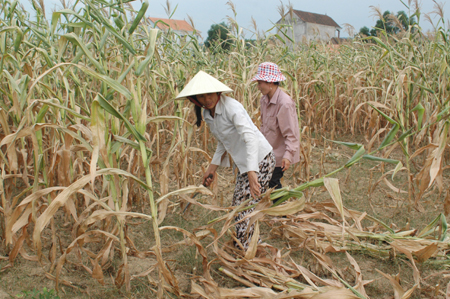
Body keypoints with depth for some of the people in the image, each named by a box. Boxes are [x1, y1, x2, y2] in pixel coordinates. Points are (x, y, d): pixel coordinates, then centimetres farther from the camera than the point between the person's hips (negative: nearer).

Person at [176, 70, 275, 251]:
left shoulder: (232, 107, -24)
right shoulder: (207, 115, 3)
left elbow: (251, 139, -34)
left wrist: (252, 173, -43)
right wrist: (213, 168, 13)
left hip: (260, 159, -9)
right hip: (243, 163, 9)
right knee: (238, 204, 18)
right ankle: (252, 243, 36)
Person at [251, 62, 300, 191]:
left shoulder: (285, 103, -22)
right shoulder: (265, 100, 4)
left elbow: (291, 133, -23)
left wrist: (288, 155, -31)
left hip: (280, 155, -8)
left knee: (273, 183, -4)